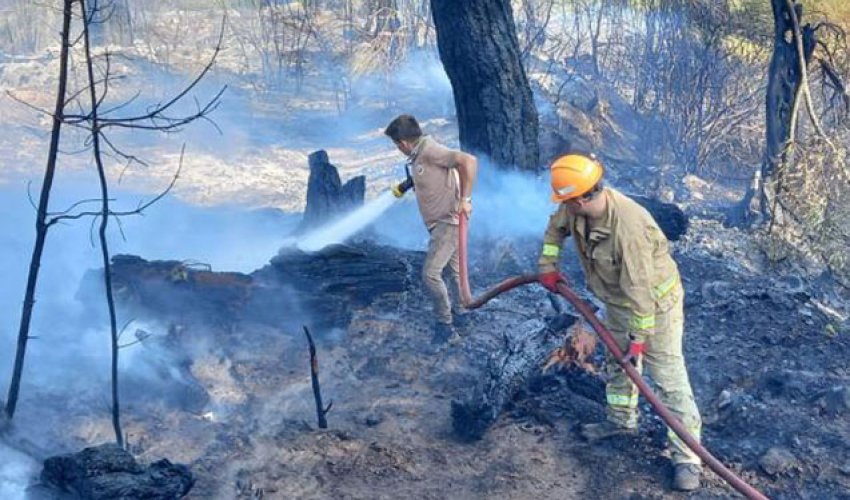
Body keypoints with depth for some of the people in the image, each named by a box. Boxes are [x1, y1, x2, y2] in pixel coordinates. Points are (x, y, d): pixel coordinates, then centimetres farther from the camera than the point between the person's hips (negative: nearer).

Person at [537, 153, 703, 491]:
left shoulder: (628, 227, -39)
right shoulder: (576, 209, -16)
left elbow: (640, 289, -34)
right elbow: (556, 228, 9)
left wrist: (640, 338, -28)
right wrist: (548, 266, 10)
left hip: (654, 301, -8)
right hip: (617, 300, 8)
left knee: (669, 377, -7)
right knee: (617, 361, 24)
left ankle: (687, 457, -3)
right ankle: (621, 420, 45)